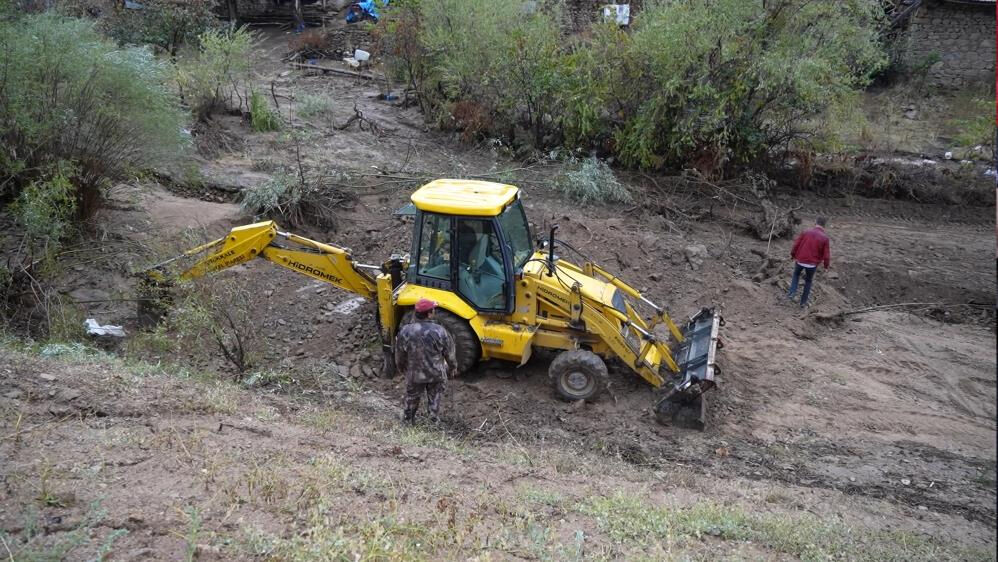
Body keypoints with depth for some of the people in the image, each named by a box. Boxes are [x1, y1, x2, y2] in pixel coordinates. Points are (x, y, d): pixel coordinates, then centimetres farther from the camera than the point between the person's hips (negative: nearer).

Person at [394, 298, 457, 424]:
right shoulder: (439, 331, -23)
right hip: (436, 373, -1)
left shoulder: (405, 332, -21)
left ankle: (408, 418, 45)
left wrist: (402, 369, 14)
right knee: (435, 397, 24)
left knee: (412, 397, 26)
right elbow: (449, 354, -10)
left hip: (414, 374, 1)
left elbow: (400, 355, -7)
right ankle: (434, 419, 38)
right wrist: (453, 367, 10)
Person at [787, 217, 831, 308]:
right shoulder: (825, 238, -10)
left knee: (796, 274, 30)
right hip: (812, 264, -1)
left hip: (800, 261, 1)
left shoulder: (805, 232, -7)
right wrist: (826, 266, 8)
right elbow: (826, 254, -9)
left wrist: (792, 255, 15)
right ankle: (803, 302, 25)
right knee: (808, 281, 23)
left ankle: (792, 292, 11)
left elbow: (796, 245, -4)